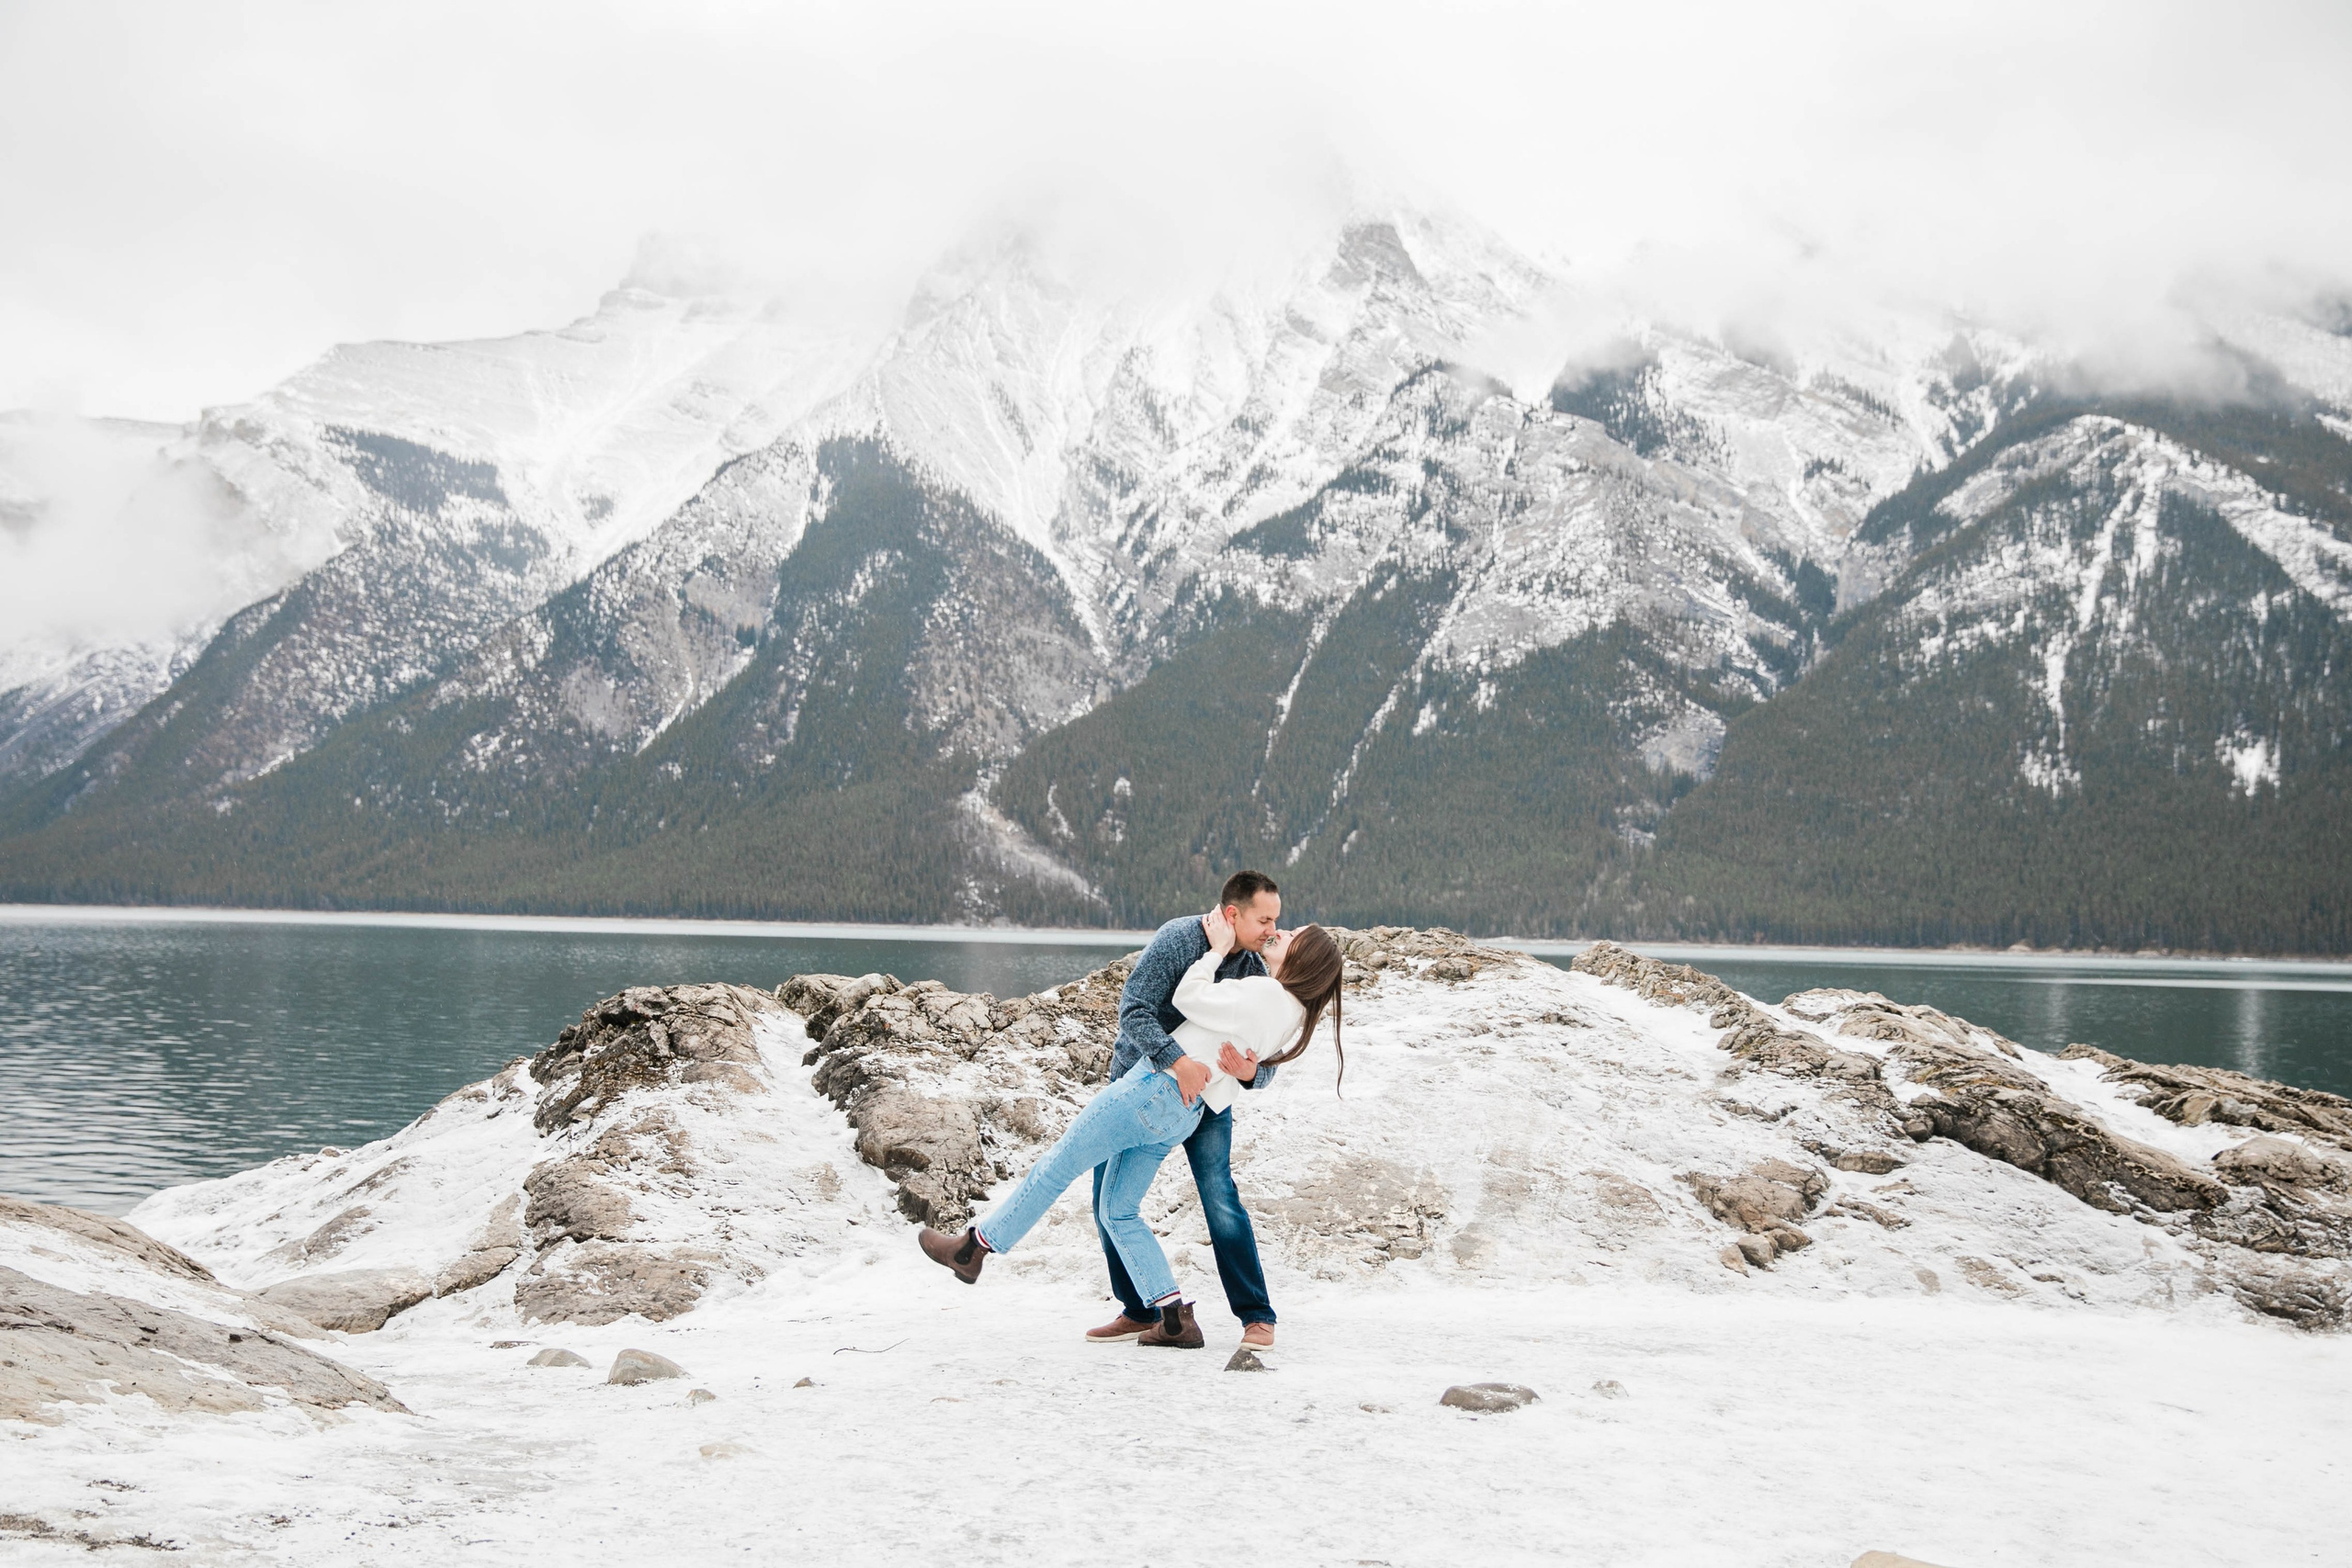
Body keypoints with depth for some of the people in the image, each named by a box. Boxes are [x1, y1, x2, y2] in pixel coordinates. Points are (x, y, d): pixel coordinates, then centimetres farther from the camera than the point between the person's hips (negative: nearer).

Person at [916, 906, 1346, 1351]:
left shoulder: (1264, 993, -19)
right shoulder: (1297, 1012, 7)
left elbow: (1187, 997, -12)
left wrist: (1217, 948, -1)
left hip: (1155, 1088, -9)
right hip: (1182, 1115, 9)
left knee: (1056, 1167, 5)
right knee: (1117, 1212, 14)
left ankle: (974, 1247, 17)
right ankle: (1176, 1319, 9)